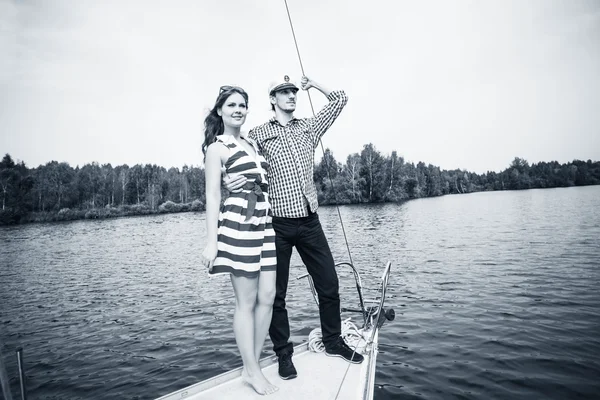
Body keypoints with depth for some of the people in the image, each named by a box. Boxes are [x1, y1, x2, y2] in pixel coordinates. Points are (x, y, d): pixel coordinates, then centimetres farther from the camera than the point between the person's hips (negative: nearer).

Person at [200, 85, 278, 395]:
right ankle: (252, 371, 14)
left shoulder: (253, 143, 19)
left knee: (267, 297, 6)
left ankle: (253, 364, 21)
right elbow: (212, 196, -7)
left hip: (264, 225, 7)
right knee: (247, 301, 0)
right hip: (237, 226, -7)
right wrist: (211, 241, -13)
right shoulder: (217, 148, -1)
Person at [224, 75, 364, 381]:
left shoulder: (309, 127, 13)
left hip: (310, 221, 4)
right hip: (277, 224, -3)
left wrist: (313, 84, 17)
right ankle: (284, 354, 26)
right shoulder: (258, 134, 2)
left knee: (329, 285, 11)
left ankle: (333, 342, 33)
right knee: (276, 294, 7)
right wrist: (230, 182, -21)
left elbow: (340, 99, 22)